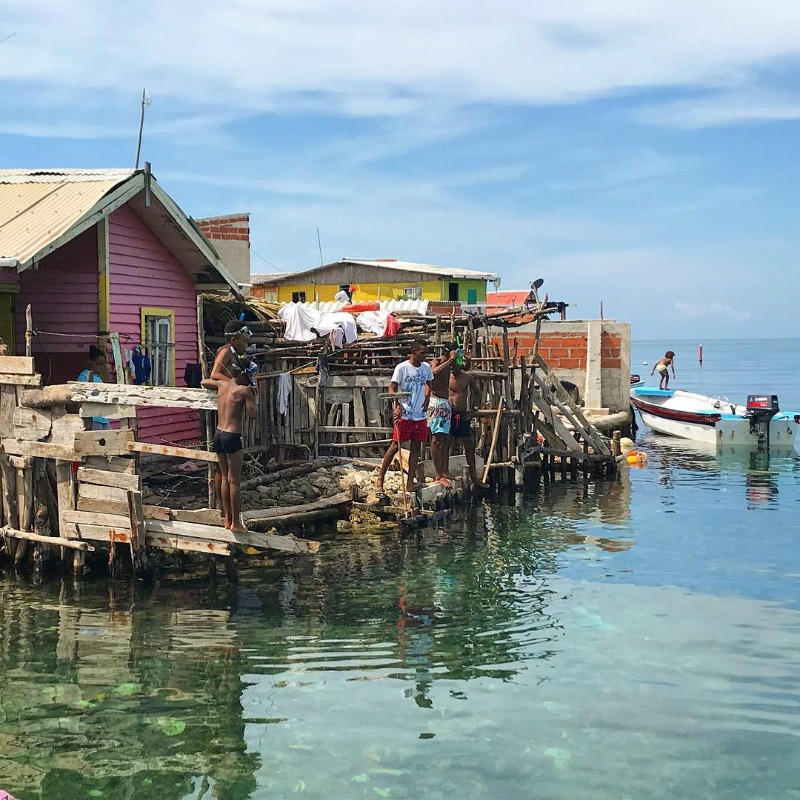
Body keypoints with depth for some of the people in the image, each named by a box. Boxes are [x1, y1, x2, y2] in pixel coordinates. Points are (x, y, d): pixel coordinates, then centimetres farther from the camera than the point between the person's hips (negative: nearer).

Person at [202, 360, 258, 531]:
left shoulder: (222, 384, 9)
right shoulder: (243, 390, -10)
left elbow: (204, 382, 28)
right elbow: (253, 414, -11)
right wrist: (252, 395, 2)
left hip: (218, 434, 7)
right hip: (232, 437, -7)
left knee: (225, 478, 15)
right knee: (235, 481, 0)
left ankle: (228, 519, 20)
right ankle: (236, 522, 4)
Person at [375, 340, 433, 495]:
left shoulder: (426, 367, 7)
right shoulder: (402, 368, -9)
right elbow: (392, 388, -11)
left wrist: (426, 401, 11)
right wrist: (397, 405, -25)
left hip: (420, 415, 6)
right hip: (404, 414, -5)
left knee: (416, 447, 4)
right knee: (396, 446, -3)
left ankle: (410, 482, 8)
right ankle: (380, 479, 6)